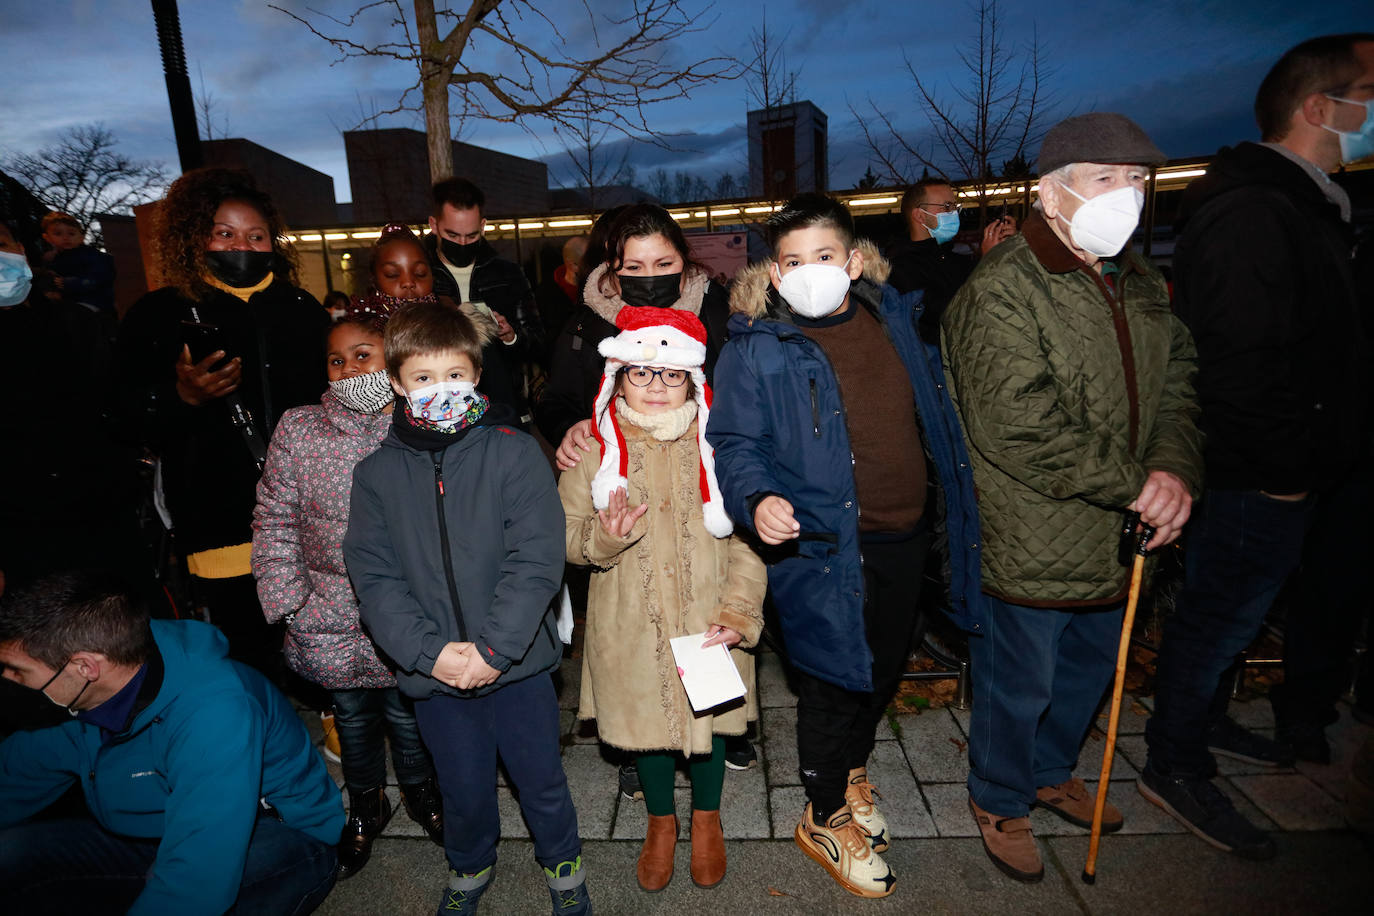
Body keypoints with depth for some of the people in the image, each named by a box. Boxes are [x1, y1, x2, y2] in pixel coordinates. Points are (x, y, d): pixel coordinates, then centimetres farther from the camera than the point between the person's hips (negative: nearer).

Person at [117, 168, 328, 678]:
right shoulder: (158, 317, 5)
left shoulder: (301, 309, 12)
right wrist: (182, 396, -16)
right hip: (223, 533, -2)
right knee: (253, 668, 1)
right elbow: (129, 422, 4)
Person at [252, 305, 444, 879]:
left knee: (408, 713, 18)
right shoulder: (297, 430, -5)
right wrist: (288, 603, -5)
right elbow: (275, 521, -1)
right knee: (352, 718, 21)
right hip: (330, 622, 1)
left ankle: (419, 790, 47)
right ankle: (365, 806, 47)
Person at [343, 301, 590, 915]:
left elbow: (537, 560, -15)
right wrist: (430, 651, -16)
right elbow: (374, 577, -5)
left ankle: (561, 864, 45)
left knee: (540, 778, 16)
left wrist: (494, 648, -20)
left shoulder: (513, 453, -10)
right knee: (463, 786, 21)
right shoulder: (376, 474, -1)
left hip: (516, 661, -2)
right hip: (433, 673, 2)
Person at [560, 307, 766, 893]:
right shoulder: (591, 445, -5)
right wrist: (604, 538, -23)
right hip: (630, 627, 1)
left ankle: (706, 817, 48)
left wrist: (737, 615, -15)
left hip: (708, 624, 0)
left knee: (708, 718, 16)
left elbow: (747, 540, -5)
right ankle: (660, 822, 48)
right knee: (646, 720, 18)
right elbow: (569, 536, -1)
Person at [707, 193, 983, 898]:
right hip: (824, 543, -6)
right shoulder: (756, 349, -12)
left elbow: (934, 412, 18)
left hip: (904, 533, 6)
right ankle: (826, 817, 33)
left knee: (887, 662, 22)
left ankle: (851, 765, 51)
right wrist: (758, 497, -30)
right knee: (835, 676, 7)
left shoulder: (895, 317, 4)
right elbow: (735, 442, -14)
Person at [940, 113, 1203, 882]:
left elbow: (1177, 384, 11)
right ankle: (1000, 801, 38)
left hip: (1113, 544, 8)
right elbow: (1019, 431, -25)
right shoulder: (1000, 294, -19)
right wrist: (1137, 484, -18)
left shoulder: (1140, 283, 10)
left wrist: (1175, 469, -9)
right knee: (1018, 689, 10)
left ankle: (1052, 772, 52)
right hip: (1030, 551, -8)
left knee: (1088, 674, 25)